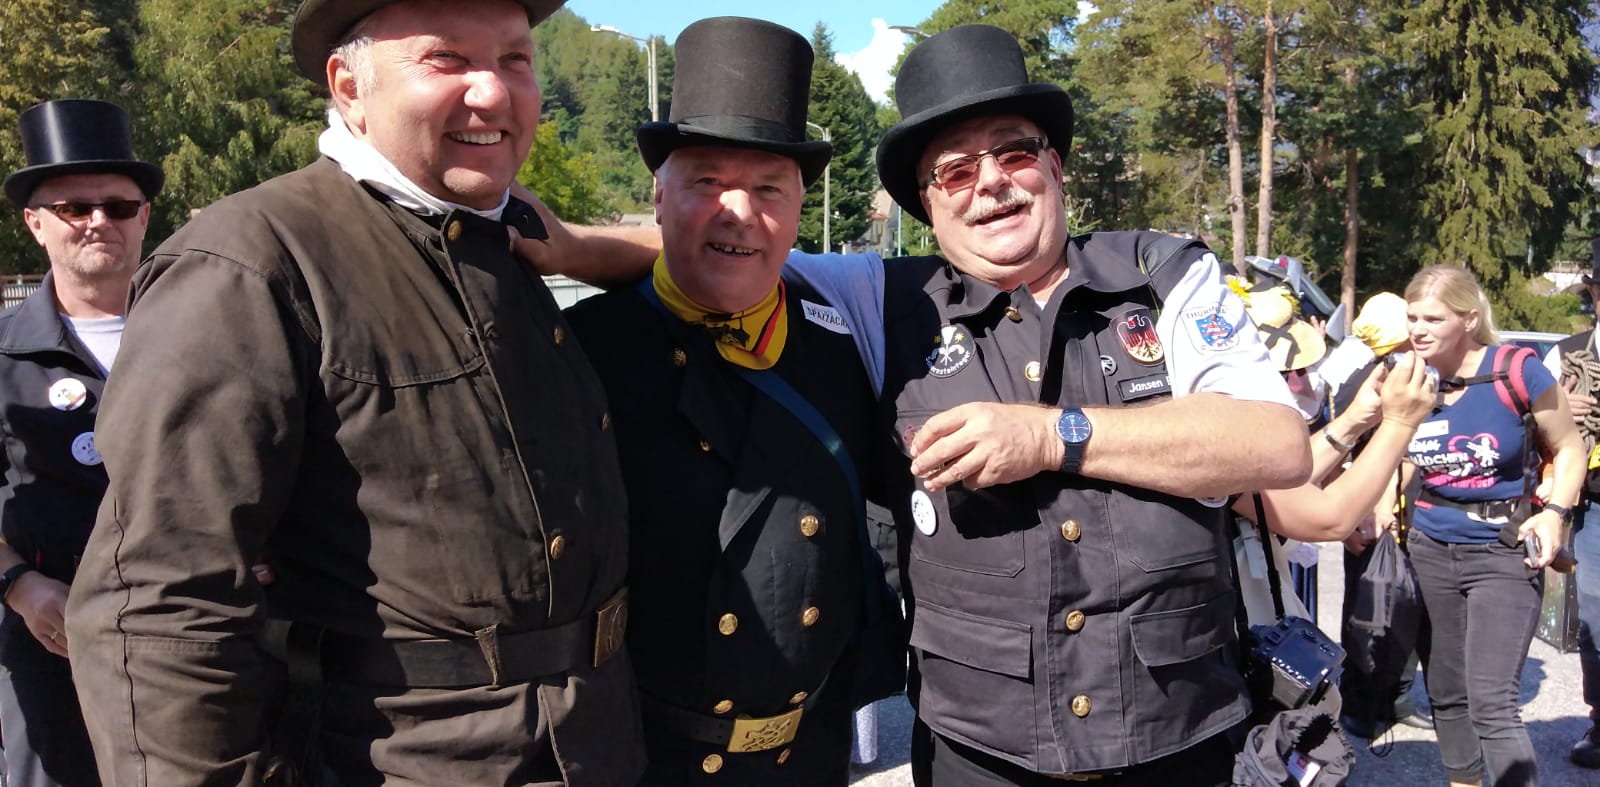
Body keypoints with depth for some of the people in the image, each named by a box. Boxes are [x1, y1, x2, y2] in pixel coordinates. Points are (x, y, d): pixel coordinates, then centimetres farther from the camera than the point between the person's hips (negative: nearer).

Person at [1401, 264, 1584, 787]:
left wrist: (1554, 514, -14)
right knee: (1446, 696, 14)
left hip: (1505, 553, -4)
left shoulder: (1517, 373, -13)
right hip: (1431, 551, 5)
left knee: (1491, 702, -14)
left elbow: (1568, 449, 1)